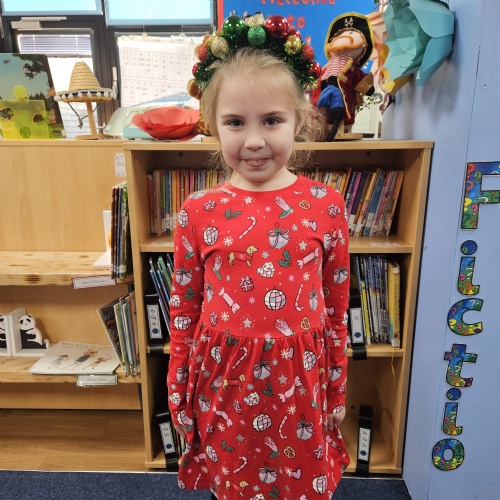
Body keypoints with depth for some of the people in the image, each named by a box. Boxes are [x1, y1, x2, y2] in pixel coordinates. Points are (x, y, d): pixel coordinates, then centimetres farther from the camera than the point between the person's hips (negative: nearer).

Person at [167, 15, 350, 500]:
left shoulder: (325, 205, -8)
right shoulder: (198, 212, -9)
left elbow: (337, 307, -1)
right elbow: (183, 311, -1)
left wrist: (337, 390, 6)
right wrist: (178, 396, 5)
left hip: (300, 378, 0)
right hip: (223, 381, 1)